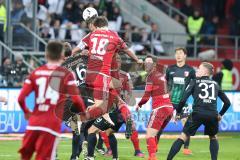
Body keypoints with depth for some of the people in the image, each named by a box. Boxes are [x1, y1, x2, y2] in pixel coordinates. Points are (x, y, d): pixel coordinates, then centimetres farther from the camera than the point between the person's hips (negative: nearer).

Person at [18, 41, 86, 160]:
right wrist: (83, 112, 12)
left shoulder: (36, 73, 9)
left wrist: (26, 112, 23)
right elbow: (76, 100, -8)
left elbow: (21, 98, 3)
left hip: (34, 122, 3)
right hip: (53, 123, -3)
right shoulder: (66, 75, 0)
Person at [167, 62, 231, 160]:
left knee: (183, 136, 6)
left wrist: (178, 112, 13)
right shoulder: (215, 84, 20)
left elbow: (183, 99, 1)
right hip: (212, 115, 2)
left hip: (198, 114, -2)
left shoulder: (195, 82, 11)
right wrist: (220, 114, 34)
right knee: (213, 137, 27)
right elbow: (227, 102, 20)